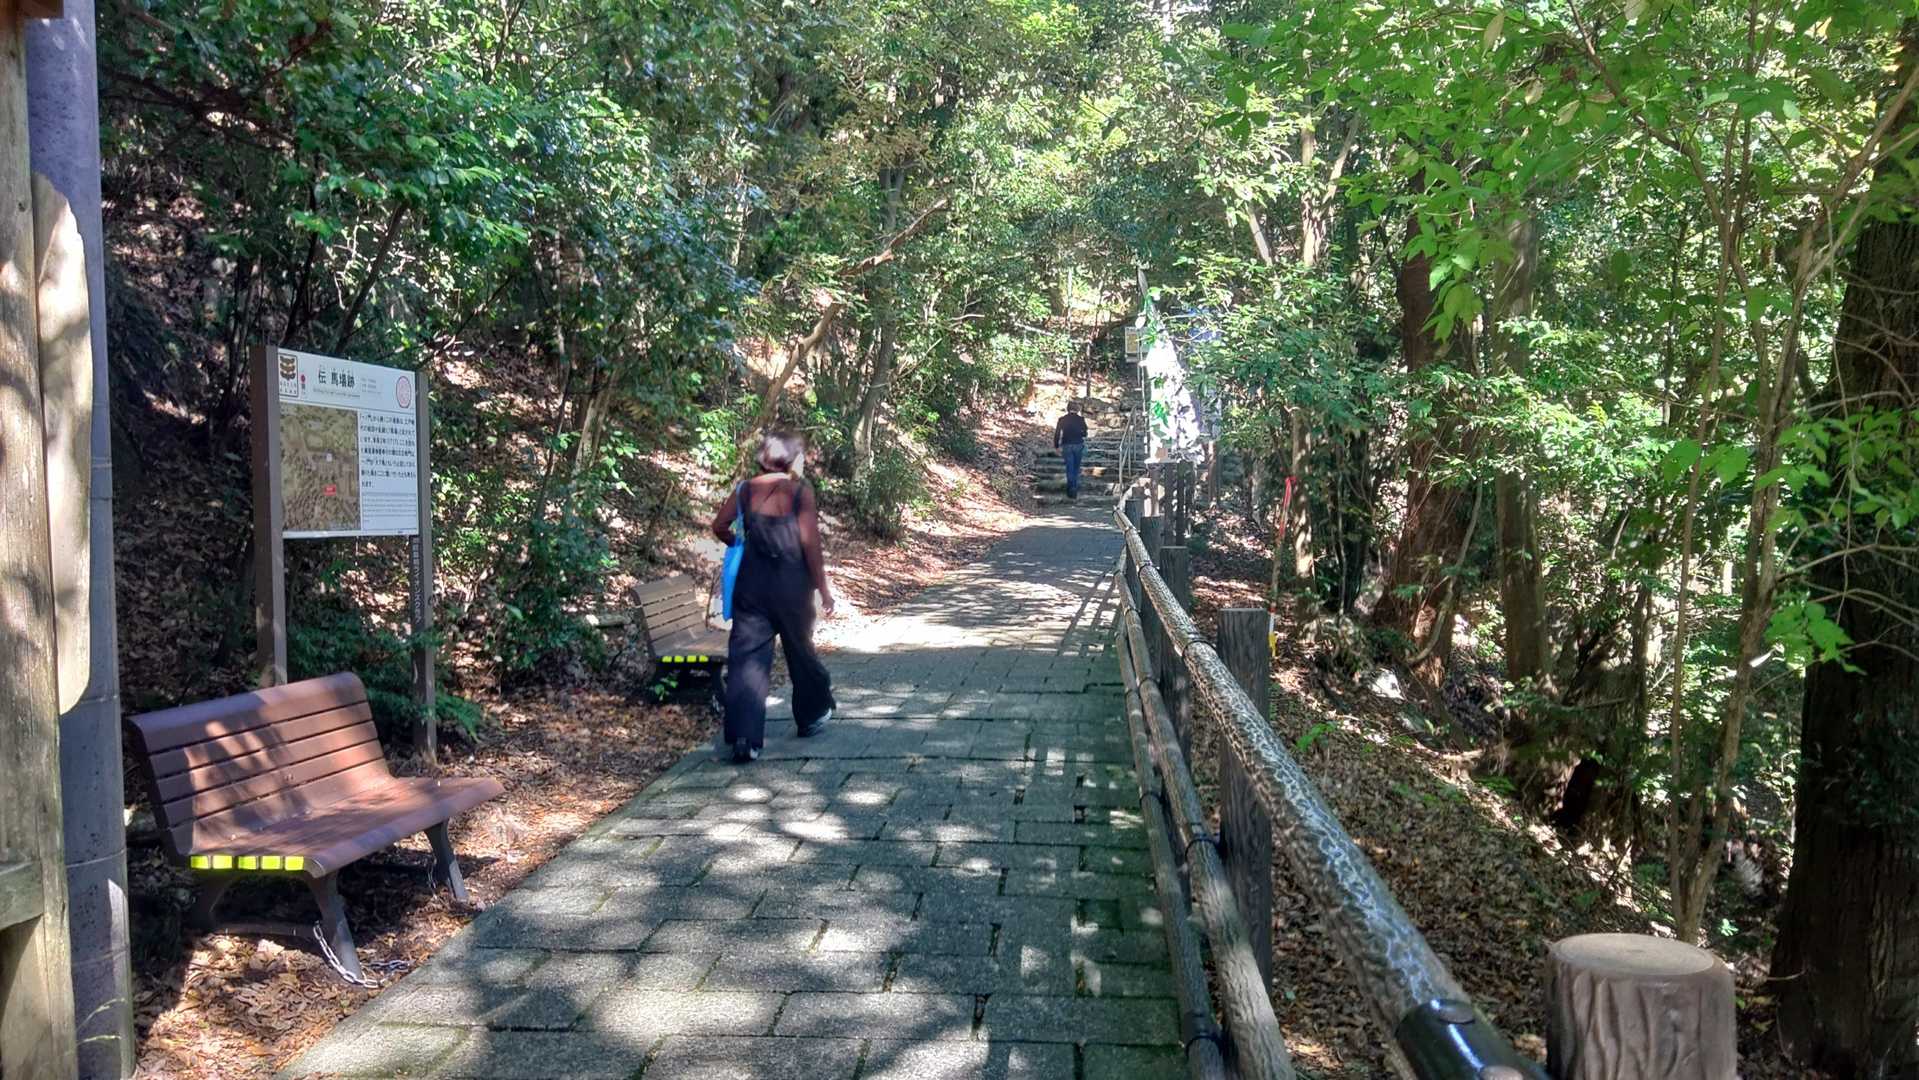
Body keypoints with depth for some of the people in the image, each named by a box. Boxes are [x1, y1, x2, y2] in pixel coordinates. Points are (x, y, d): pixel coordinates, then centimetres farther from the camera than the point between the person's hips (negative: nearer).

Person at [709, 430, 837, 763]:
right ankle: (812, 715, 37)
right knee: (800, 649, 17)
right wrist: (822, 587, -4)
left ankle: (744, 736, -9)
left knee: (747, 656, 1)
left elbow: (719, 527, 3)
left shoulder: (746, 489, 3)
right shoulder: (800, 491, -8)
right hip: (791, 584, -2)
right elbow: (810, 543, -11)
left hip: (752, 583, 2)